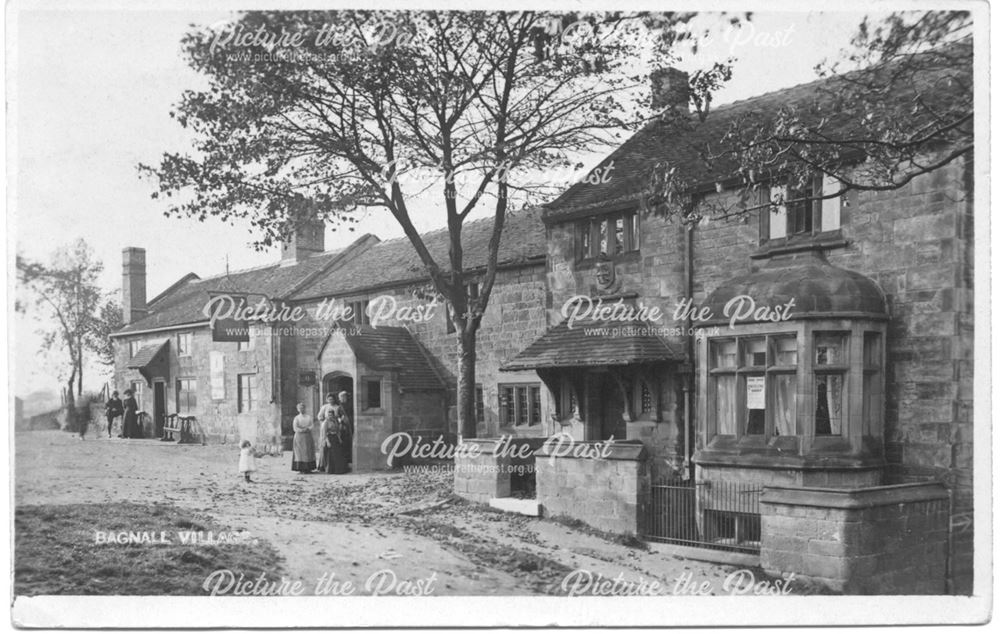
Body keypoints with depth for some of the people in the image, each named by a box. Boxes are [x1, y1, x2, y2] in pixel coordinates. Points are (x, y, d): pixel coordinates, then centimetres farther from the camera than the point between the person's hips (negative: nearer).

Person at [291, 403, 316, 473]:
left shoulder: (309, 418, 13)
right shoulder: (296, 418, 3)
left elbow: (311, 426, 3)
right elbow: (295, 428, -6)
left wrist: (306, 428, -15)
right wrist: (303, 430, -12)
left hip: (308, 437, 3)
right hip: (299, 437, -3)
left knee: (309, 453, -1)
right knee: (300, 453, -8)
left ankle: (308, 468, 2)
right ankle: (301, 469, -8)